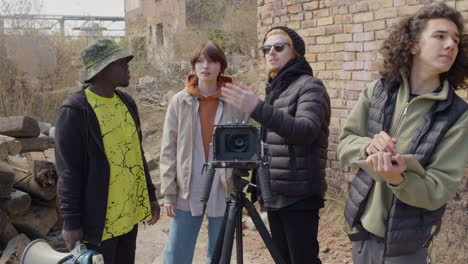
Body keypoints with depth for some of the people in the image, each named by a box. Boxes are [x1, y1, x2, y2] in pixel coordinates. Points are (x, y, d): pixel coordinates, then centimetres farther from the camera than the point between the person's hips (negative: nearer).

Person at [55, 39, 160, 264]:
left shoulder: (126, 102, 7)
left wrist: (150, 195, 13)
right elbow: (68, 171, -14)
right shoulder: (75, 111, -15)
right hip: (98, 218, -7)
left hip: (130, 213, 7)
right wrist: (71, 221, -13)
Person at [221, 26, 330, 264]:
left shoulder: (309, 86, -7)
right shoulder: (273, 90, 17)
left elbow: (306, 131, -26)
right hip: (274, 195, 7)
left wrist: (258, 109, -34)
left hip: (299, 196, -7)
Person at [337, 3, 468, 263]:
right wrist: (368, 147, -23)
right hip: (362, 224, 3)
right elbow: (345, 143, -1)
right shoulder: (377, 91, -5)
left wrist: (398, 180, -34)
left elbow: (440, 190, -15)